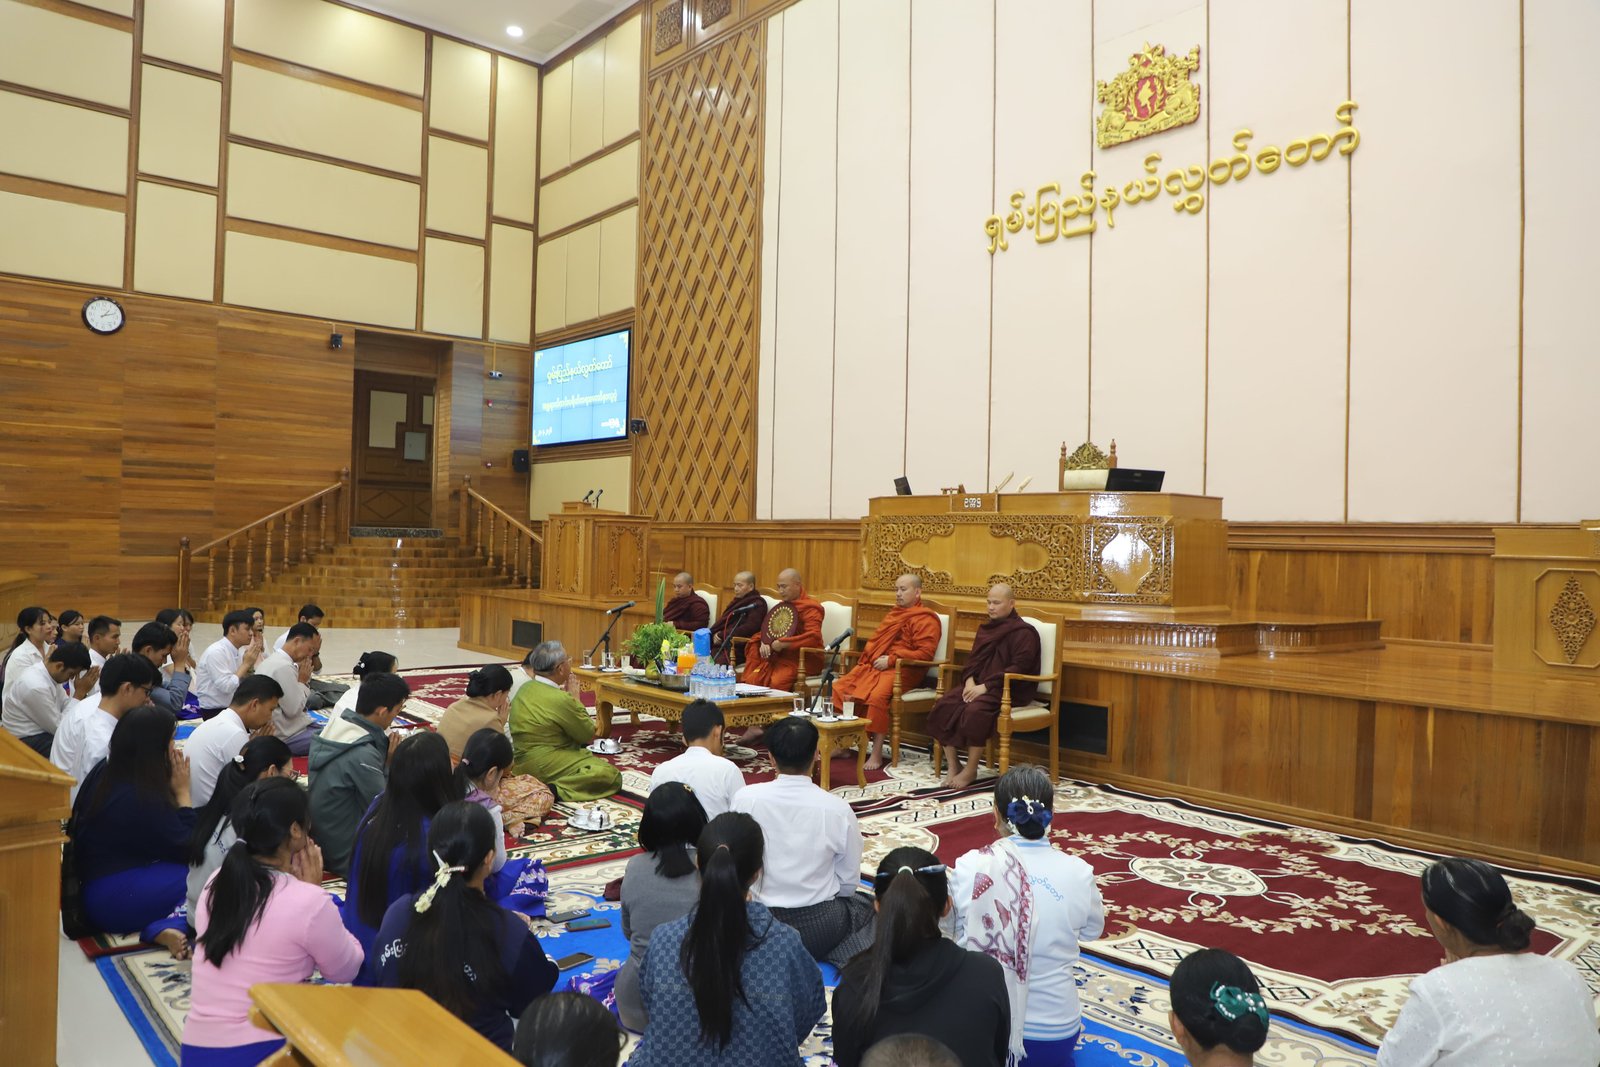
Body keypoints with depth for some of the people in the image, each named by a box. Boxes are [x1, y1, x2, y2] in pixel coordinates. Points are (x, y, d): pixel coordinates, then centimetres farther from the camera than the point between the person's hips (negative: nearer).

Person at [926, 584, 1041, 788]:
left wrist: (986, 686, -21)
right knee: (943, 705, -17)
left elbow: (1019, 668, -16)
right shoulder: (986, 628, 17)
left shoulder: (1023, 632, -7)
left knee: (975, 710, -35)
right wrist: (970, 680, -4)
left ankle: (971, 770, -19)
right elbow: (973, 659, 18)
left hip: (1008, 690, -7)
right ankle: (953, 765, -10)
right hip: (979, 685, 7)